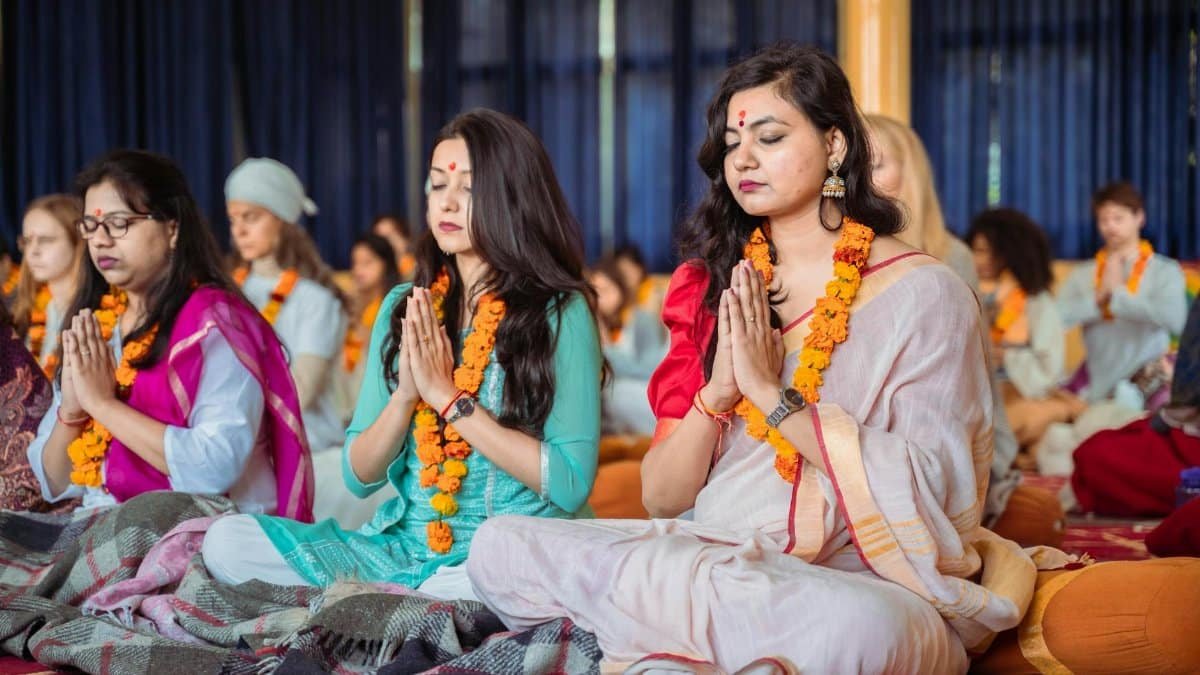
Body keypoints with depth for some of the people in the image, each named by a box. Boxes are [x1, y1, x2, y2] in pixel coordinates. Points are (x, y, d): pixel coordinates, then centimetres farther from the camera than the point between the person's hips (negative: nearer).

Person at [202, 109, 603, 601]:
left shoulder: (560, 313, -3)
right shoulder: (404, 307, 11)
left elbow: (570, 484, -13)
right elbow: (359, 476, 10)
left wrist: (449, 396, -13)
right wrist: (407, 394, -9)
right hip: (401, 549, 5)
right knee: (225, 540, -15)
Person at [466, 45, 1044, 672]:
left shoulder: (922, 293, -2)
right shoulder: (716, 286, 11)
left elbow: (931, 490, -14)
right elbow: (661, 499, 9)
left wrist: (772, 394, -15)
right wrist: (717, 394, -10)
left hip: (869, 586, -4)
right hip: (710, 565, 5)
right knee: (498, 544, -14)